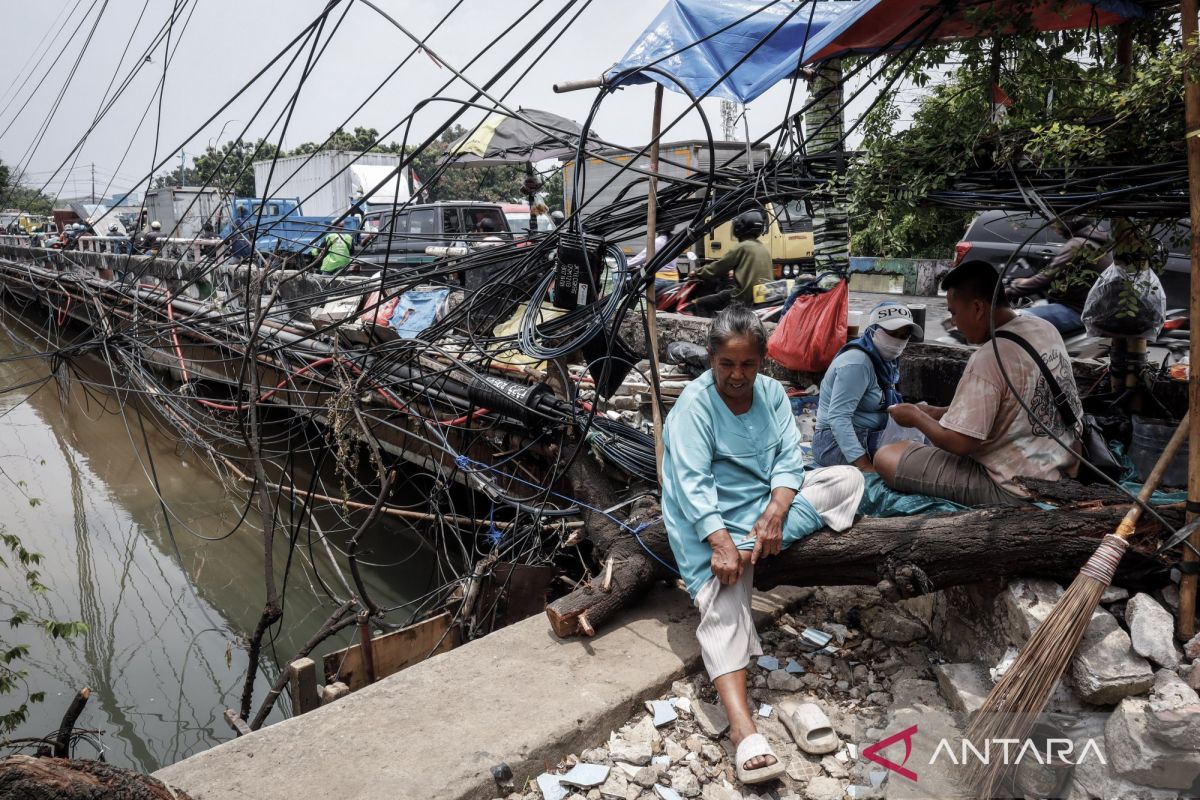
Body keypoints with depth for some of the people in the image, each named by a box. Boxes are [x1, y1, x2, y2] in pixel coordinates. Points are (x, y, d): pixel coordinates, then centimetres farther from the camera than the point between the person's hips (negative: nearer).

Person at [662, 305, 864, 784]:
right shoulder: (694, 405, -14)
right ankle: (743, 730, -39)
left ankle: (761, 547, -22)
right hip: (715, 519, -6)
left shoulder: (771, 392, 3)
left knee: (848, 478, -9)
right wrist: (721, 544, -35)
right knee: (725, 605, -27)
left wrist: (775, 514, -23)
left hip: (769, 502, 6)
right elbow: (692, 483, -23)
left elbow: (789, 457, -4)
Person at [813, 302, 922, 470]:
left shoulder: (887, 360, 9)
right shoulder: (857, 363, -20)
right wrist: (864, 466, -32)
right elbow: (837, 418, -27)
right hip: (838, 442, -9)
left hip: (870, 439, 9)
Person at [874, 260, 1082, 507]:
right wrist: (938, 413, 10)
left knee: (887, 458, -10)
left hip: (1019, 491, -9)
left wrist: (917, 417, -2)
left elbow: (959, 443, -21)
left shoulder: (989, 359, -24)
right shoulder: (1045, 328, 3)